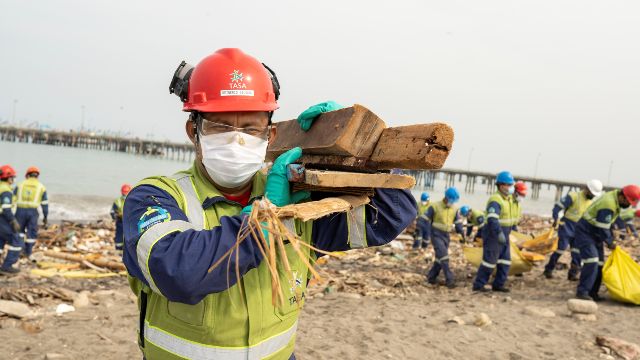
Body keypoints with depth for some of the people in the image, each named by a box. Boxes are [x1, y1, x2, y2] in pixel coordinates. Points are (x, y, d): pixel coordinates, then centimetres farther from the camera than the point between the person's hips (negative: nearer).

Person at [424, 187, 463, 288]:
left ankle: (431, 277, 22)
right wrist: (428, 233, -12)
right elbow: (427, 219, -7)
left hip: (446, 236, 6)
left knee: (440, 258, 9)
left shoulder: (454, 209, 5)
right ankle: (449, 279, -18)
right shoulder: (435, 207, -11)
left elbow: (458, 221, 11)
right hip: (436, 235, -6)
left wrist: (461, 231, -4)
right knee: (443, 256, -17)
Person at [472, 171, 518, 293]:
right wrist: (499, 233, -41)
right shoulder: (495, 200, -20)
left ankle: (498, 284, 18)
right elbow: (492, 219, -33)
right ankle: (478, 285, 5)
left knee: (505, 261, 9)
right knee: (489, 261, -4)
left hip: (504, 236, 9)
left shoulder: (509, 198, 11)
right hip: (493, 235, -9)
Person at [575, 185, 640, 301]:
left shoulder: (614, 197, 3)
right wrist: (610, 243, -8)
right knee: (591, 262, -20)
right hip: (585, 232, -10)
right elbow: (602, 228, -25)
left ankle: (592, 293, 11)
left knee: (599, 264, 7)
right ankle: (582, 292, -18)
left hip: (595, 234, 10)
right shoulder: (609, 205, -28)